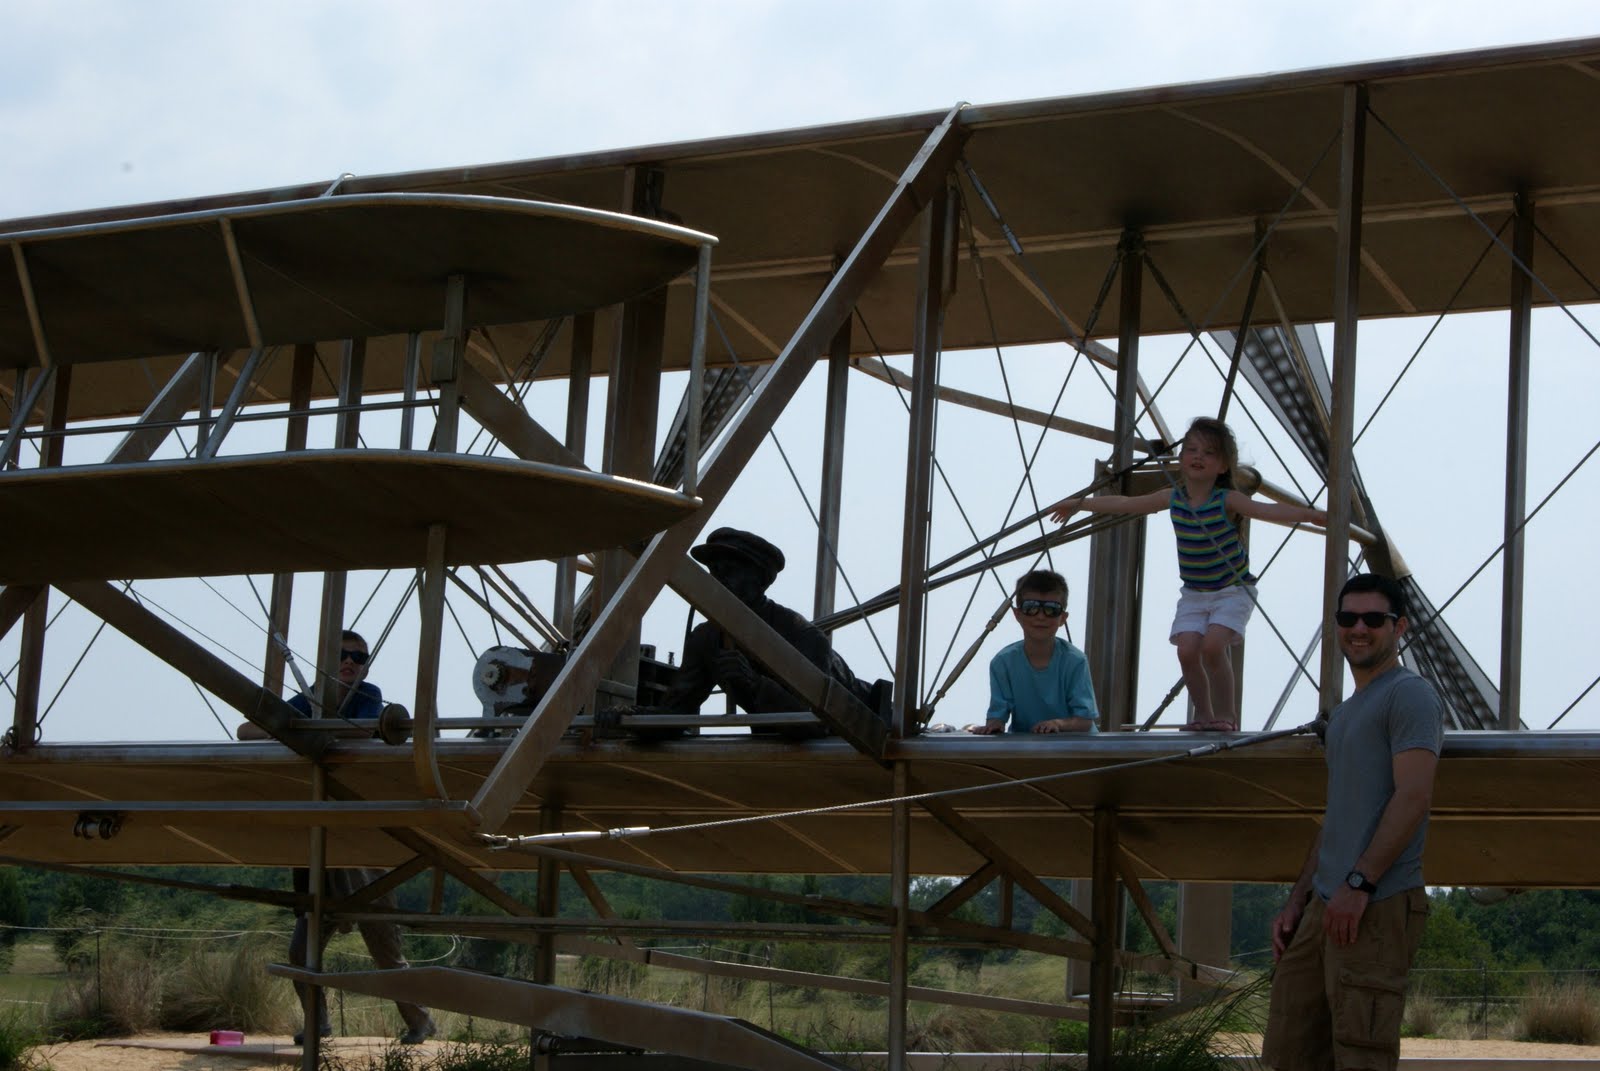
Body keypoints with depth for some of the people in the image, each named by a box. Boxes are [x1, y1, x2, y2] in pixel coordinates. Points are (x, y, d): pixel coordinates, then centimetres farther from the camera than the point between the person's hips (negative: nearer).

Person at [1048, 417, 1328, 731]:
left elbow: (1269, 510, -31)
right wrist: (1079, 504, 22)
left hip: (1232, 590, -4)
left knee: (1213, 644, -22)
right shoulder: (1174, 497, -2)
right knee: (1187, 649, -12)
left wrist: (1309, 514, -48)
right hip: (1194, 593, 5)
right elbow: (1124, 503, 12)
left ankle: (1225, 714, -6)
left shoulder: (1228, 500, -16)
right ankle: (1203, 714, 5)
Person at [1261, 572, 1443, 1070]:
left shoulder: (1410, 695, -4)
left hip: (1377, 907, -9)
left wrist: (1358, 882, -21)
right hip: (1325, 907, 9)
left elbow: (1413, 797, -15)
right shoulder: (1344, 714, 25)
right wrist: (1296, 901, 18)